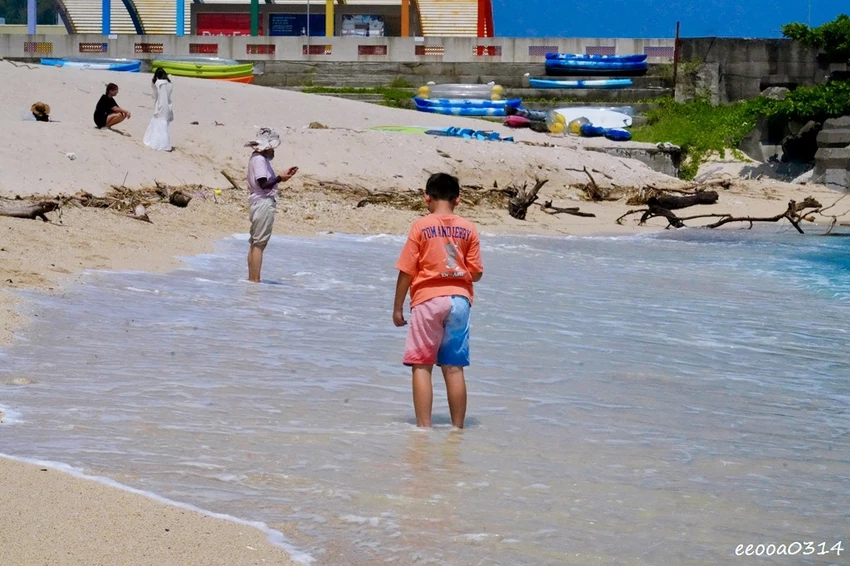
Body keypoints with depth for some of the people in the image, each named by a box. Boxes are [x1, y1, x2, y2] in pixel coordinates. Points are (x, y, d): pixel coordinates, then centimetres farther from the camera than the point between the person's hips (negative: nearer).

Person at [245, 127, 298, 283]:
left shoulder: (257, 158, 16)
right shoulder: (259, 160, -15)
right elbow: (263, 183, -23)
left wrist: (283, 176, 17)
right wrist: (279, 178, -29)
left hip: (258, 204, 11)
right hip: (263, 204, -11)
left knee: (255, 243, 13)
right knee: (259, 243, -9)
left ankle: (252, 279, 18)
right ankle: (255, 280, -9)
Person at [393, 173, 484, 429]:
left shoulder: (421, 226, -4)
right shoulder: (468, 229, 3)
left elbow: (406, 271, -5)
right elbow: (476, 273, 3)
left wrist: (398, 307, 3)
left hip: (427, 298, -3)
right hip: (459, 299, 3)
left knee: (421, 365, 1)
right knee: (454, 368, 7)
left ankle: (424, 427, -5)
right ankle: (458, 427, 7)